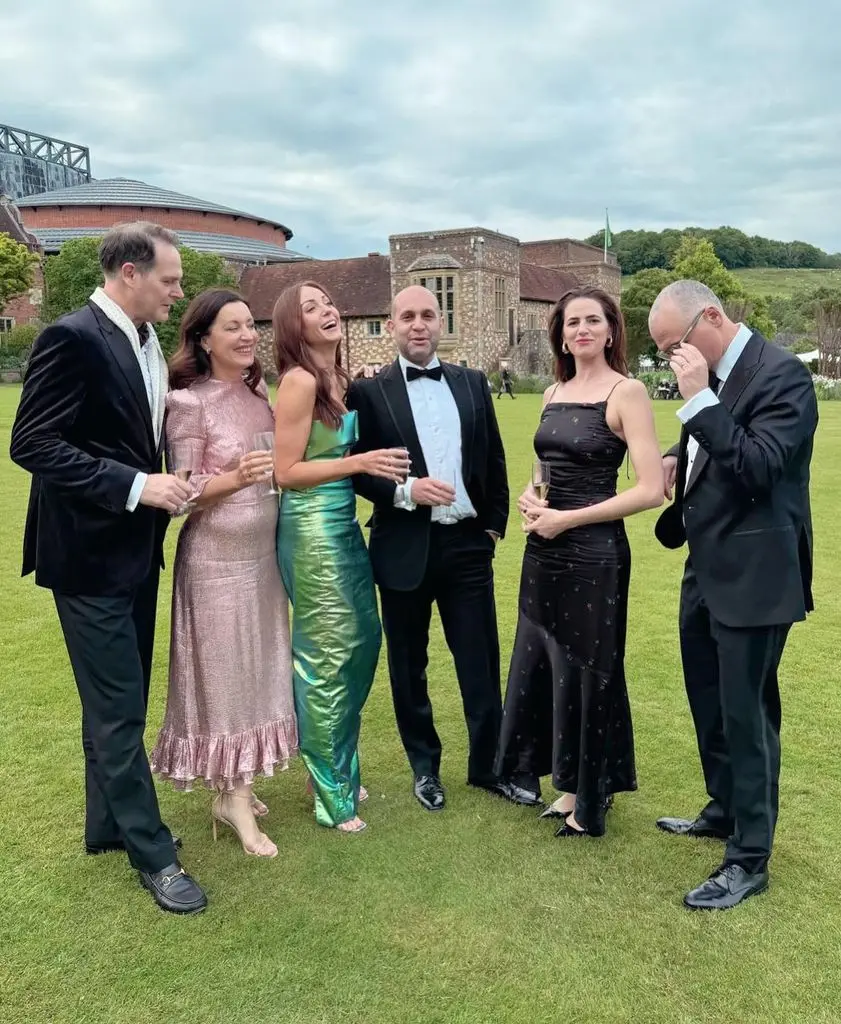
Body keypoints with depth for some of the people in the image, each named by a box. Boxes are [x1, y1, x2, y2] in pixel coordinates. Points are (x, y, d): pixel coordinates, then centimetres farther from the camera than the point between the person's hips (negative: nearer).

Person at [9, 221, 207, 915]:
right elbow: (32, 443, -21)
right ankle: (153, 854, 16)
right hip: (90, 553, -8)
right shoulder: (73, 338, -17)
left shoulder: (149, 342, 8)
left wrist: (163, 482, 3)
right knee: (118, 710, 2)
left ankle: (108, 825, 37)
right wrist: (135, 486, -24)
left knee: (117, 702, 19)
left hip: (135, 549, 9)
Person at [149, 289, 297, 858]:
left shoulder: (258, 392, 6)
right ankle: (232, 799, 19)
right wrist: (236, 479, -28)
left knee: (257, 667, 14)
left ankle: (238, 785, 30)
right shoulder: (189, 402, -14)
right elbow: (184, 493, -14)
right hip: (217, 558, -7)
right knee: (224, 670, 4)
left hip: (263, 551, 7)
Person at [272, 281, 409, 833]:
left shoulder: (340, 379, 10)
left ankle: (341, 769, 34)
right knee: (328, 656, 2)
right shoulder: (299, 380, -14)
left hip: (344, 525, 8)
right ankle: (331, 795, 19)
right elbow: (287, 472, -16)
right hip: (312, 528, -8)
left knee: (364, 640, 15)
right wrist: (359, 463, -22)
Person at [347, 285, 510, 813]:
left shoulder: (472, 383, 7)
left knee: (482, 663, 8)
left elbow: (494, 461, 12)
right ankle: (425, 767, 30)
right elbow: (356, 470, -4)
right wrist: (404, 490, -19)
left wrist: (495, 523, 8)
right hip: (405, 548, -2)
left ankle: (488, 763, 26)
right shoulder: (368, 392, -3)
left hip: (467, 543, 2)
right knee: (409, 667, 12)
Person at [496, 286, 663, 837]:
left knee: (586, 670, 7)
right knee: (541, 664, 15)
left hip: (593, 552, -7)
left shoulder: (627, 392, -11)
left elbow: (651, 490, -18)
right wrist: (529, 497, -1)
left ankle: (589, 796, 28)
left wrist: (568, 519, -16)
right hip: (543, 550, 7)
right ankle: (567, 781, 35)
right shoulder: (554, 393, 10)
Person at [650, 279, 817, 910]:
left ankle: (750, 861, 16)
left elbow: (759, 467, -26)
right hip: (707, 569, 9)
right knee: (710, 705, 21)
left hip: (753, 576, -9)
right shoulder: (712, 376, 9)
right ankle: (726, 810, 41)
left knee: (746, 714, 0)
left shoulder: (781, 375, -17)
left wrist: (700, 397, -26)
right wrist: (677, 461, 1)